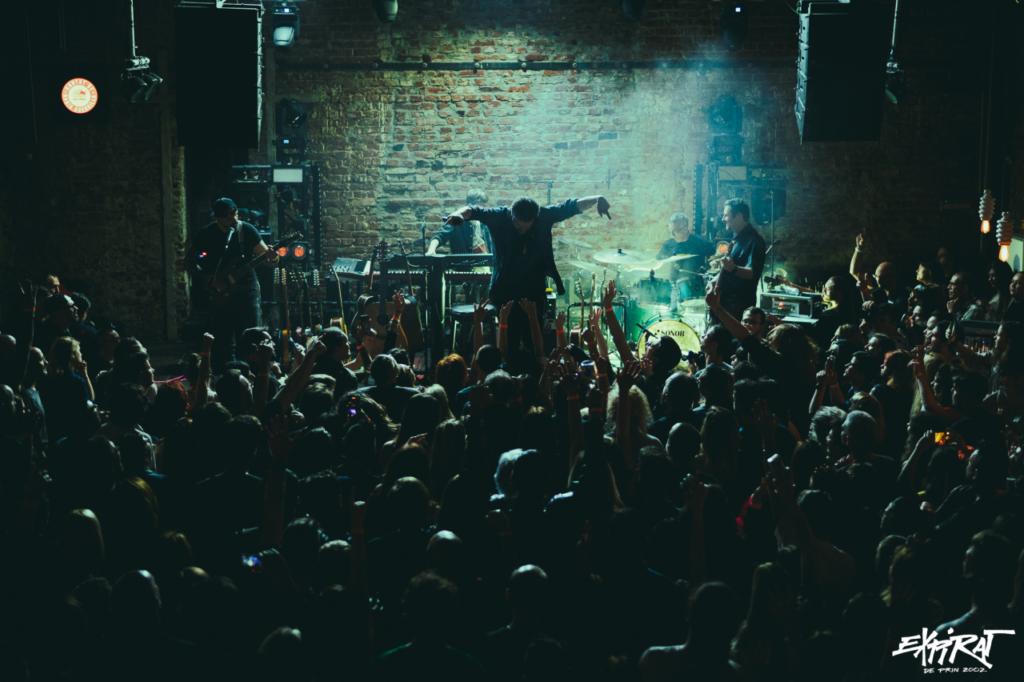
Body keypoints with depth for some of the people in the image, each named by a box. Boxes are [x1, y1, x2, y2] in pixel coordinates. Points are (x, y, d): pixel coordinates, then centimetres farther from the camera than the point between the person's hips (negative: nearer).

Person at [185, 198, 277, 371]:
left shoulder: (246, 230, -3)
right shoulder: (207, 234, -3)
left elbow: (266, 255, -3)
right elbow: (189, 261, 5)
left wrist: (271, 257, -28)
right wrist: (209, 279, -10)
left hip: (247, 291, 1)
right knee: (225, 342, -1)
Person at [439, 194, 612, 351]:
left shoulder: (544, 215, -6)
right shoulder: (499, 217, -10)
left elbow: (572, 206, -2)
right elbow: (474, 211, -20)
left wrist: (596, 200, -17)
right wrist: (460, 213, -42)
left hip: (535, 293, 1)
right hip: (507, 293, -1)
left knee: (534, 344, 1)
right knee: (510, 344, -2)